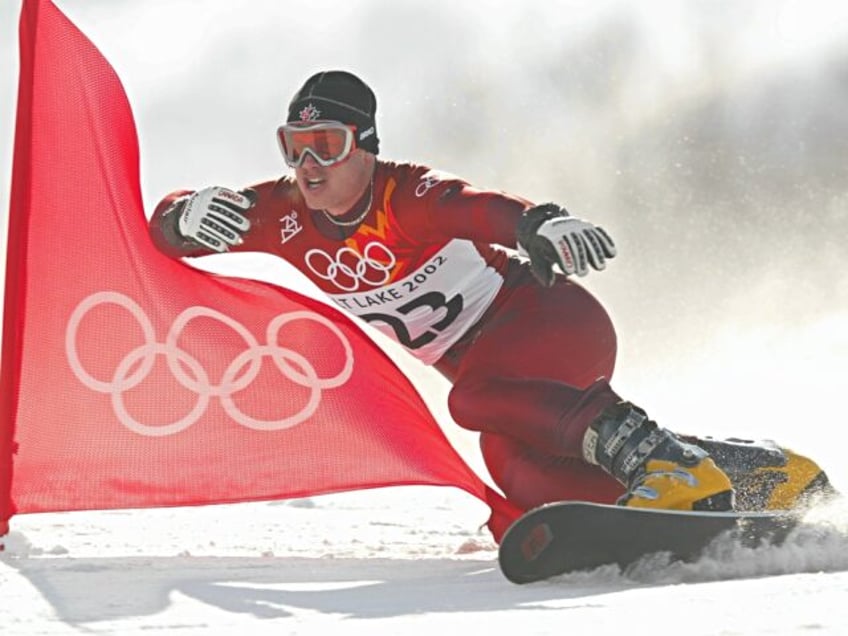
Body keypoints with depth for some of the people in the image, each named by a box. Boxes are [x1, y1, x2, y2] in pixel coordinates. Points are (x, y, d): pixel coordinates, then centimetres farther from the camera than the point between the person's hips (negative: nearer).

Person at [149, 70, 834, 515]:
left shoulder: (407, 197, -23)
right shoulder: (286, 214, -6)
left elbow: (486, 210, -42)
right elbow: (165, 229, -5)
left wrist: (543, 225, -66)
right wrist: (189, 217, -30)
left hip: (556, 320, -7)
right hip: (488, 362, 7)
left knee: (475, 397, -34)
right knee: (518, 475, -17)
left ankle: (648, 452, -32)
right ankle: (752, 477, -11)